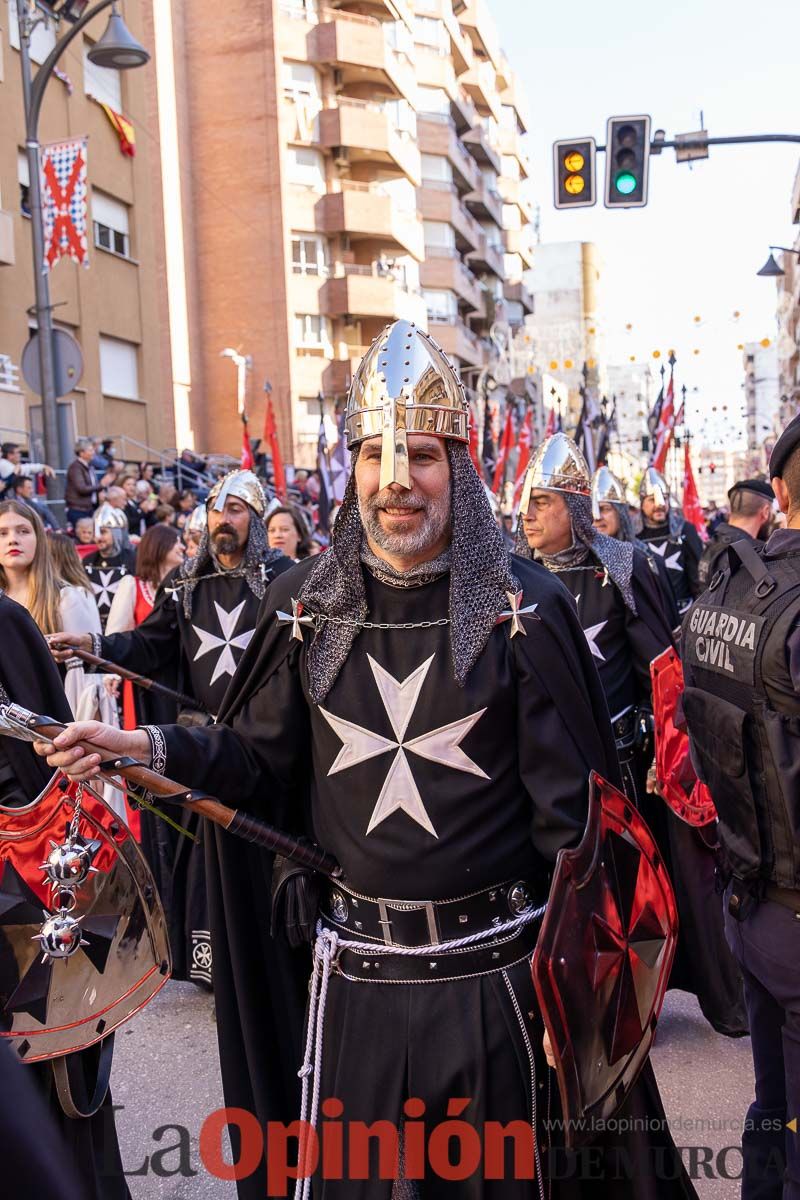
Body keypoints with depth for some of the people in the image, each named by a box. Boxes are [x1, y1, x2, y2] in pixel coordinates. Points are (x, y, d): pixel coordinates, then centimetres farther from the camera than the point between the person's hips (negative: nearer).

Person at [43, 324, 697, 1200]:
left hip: (492, 972, -2)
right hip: (355, 975, 2)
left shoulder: (522, 606, -9)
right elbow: (261, 759, 5)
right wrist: (152, 749, -13)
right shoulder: (306, 603, -2)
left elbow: (571, 807, -7)